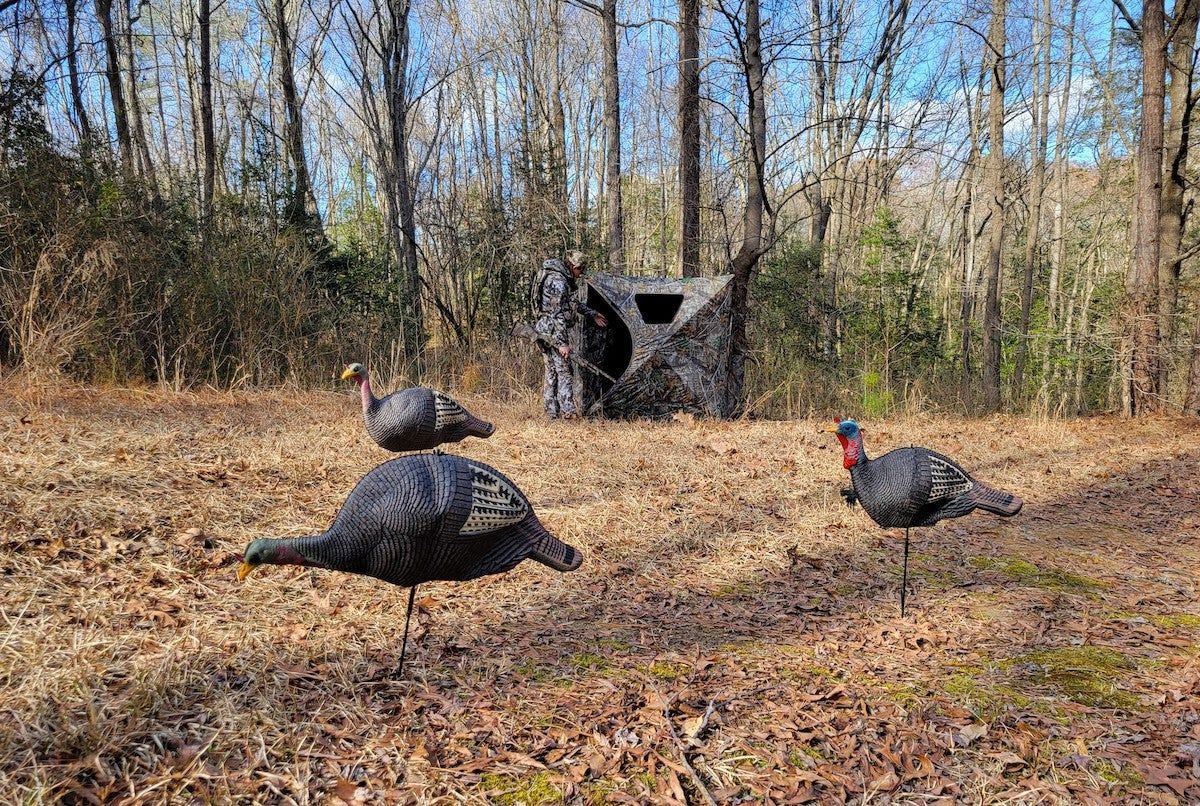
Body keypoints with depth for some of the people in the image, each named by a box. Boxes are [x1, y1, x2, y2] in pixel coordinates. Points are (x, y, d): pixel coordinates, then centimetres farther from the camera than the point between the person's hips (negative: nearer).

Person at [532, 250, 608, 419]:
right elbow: (558, 314, -22)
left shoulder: (562, 279, 17)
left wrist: (592, 314, 41)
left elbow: (573, 302, 33)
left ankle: (552, 413, 13)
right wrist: (563, 343, -23)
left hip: (543, 329, 10)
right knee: (564, 370, -8)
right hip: (553, 331, -10)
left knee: (551, 371, 10)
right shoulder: (558, 281, -16)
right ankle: (567, 411, -10)